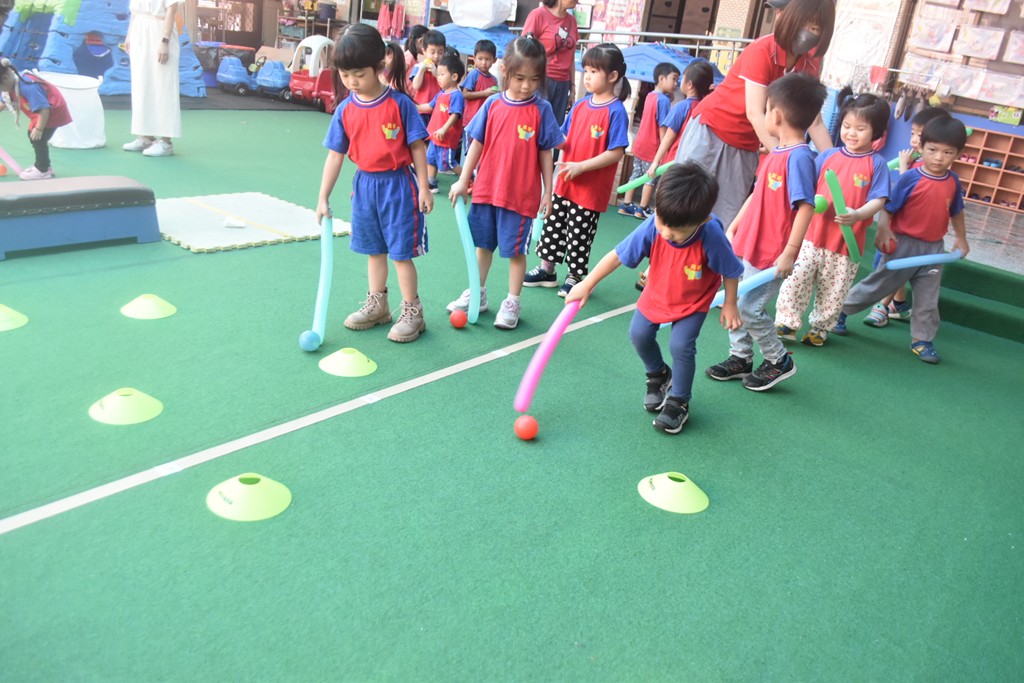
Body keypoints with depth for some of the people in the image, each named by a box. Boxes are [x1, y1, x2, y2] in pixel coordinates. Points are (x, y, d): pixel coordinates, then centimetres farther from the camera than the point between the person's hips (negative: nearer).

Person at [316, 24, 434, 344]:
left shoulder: (399, 103, -12)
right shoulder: (345, 110, 0)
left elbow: (417, 146, -7)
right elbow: (335, 155, 4)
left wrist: (424, 187, -8)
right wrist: (323, 198, 3)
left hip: (398, 184, -5)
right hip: (365, 184, 5)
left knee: (401, 252, -1)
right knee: (374, 249, 18)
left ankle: (412, 313, 13)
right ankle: (377, 305, 33)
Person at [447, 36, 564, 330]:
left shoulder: (541, 109, -7)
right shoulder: (493, 104, -1)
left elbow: (545, 153, -3)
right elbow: (477, 144, 4)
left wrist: (548, 191, -2)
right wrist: (463, 180, 3)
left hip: (521, 194, -3)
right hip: (486, 190, 4)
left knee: (515, 250, 6)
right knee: (482, 244, 17)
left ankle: (512, 303, 19)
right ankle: (477, 294, 33)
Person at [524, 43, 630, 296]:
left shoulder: (616, 111, -15)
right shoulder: (580, 105, 5)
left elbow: (616, 152, -19)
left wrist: (581, 166, -22)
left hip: (591, 188, -6)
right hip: (565, 183, 7)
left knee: (579, 235, 6)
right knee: (553, 225, 15)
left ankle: (575, 277, 23)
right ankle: (547, 270, 30)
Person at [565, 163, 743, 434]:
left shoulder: (711, 236, -37)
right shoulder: (652, 228, -31)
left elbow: (731, 271, -18)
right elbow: (617, 255, -19)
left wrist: (730, 304, -7)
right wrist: (587, 285, -16)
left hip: (693, 300, -3)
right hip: (657, 293, 4)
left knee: (681, 345, -15)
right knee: (639, 334, 2)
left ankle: (678, 403, 10)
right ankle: (659, 376, 35)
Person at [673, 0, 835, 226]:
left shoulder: (810, 65, -4)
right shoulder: (762, 50, -21)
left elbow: (815, 123, -5)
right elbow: (755, 113, -28)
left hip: (746, 144, 5)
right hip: (711, 128, -5)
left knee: (727, 217, 3)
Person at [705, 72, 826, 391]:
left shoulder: (799, 156, -19)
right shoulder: (775, 153, 8)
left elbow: (806, 207, -23)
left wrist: (790, 253, -24)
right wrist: (732, 229, 17)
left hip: (770, 254, -9)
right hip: (745, 245, 9)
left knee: (749, 307, -4)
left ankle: (779, 361, 18)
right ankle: (741, 358, 29)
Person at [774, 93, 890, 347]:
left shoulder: (877, 164, -3)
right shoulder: (828, 156, 4)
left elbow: (878, 200, -8)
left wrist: (857, 215, -28)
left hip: (848, 242, -1)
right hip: (813, 234, 1)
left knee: (833, 292, 11)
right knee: (796, 280, -3)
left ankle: (820, 328, 29)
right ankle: (786, 323, 11)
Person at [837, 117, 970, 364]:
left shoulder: (953, 181, -1)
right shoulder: (910, 178, -16)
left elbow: (956, 211, 13)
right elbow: (888, 207, -15)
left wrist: (961, 238, 19)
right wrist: (883, 230, -27)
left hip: (934, 248, 4)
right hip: (903, 244, -4)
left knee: (928, 298, 9)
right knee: (878, 283, 8)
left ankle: (922, 339, 20)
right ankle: (842, 308, 25)